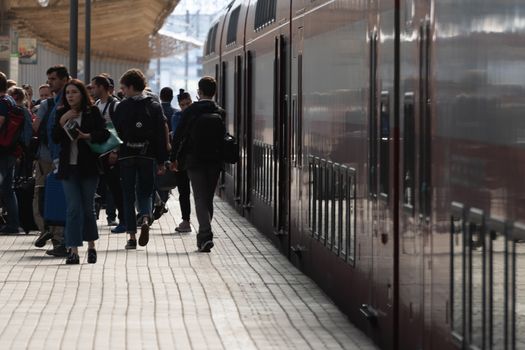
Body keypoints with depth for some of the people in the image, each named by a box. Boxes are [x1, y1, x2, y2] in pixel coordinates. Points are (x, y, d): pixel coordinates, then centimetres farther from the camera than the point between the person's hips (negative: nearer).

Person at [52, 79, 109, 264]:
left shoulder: (93, 112, 0)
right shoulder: (61, 114, 8)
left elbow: (104, 134, -6)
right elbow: (55, 138, 1)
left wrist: (87, 136, -20)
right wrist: (62, 121, -12)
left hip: (88, 167, -1)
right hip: (68, 167, 1)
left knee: (88, 207, 7)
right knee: (73, 208, -4)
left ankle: (91, 246, 23)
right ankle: (73, 250, -6)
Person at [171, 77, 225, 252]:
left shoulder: (190, 111, -5)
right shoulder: (220, 113, 2)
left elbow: (178, 135, -4)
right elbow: (224, 138, 5)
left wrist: (174, 158, 4)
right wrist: (221, 160, 14)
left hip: (194, 161, -3)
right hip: (214, 161, 3)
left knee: (200, 199, -6)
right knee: (208, 199, 15)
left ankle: (206, 235, -22)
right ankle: (204, 235, 23)